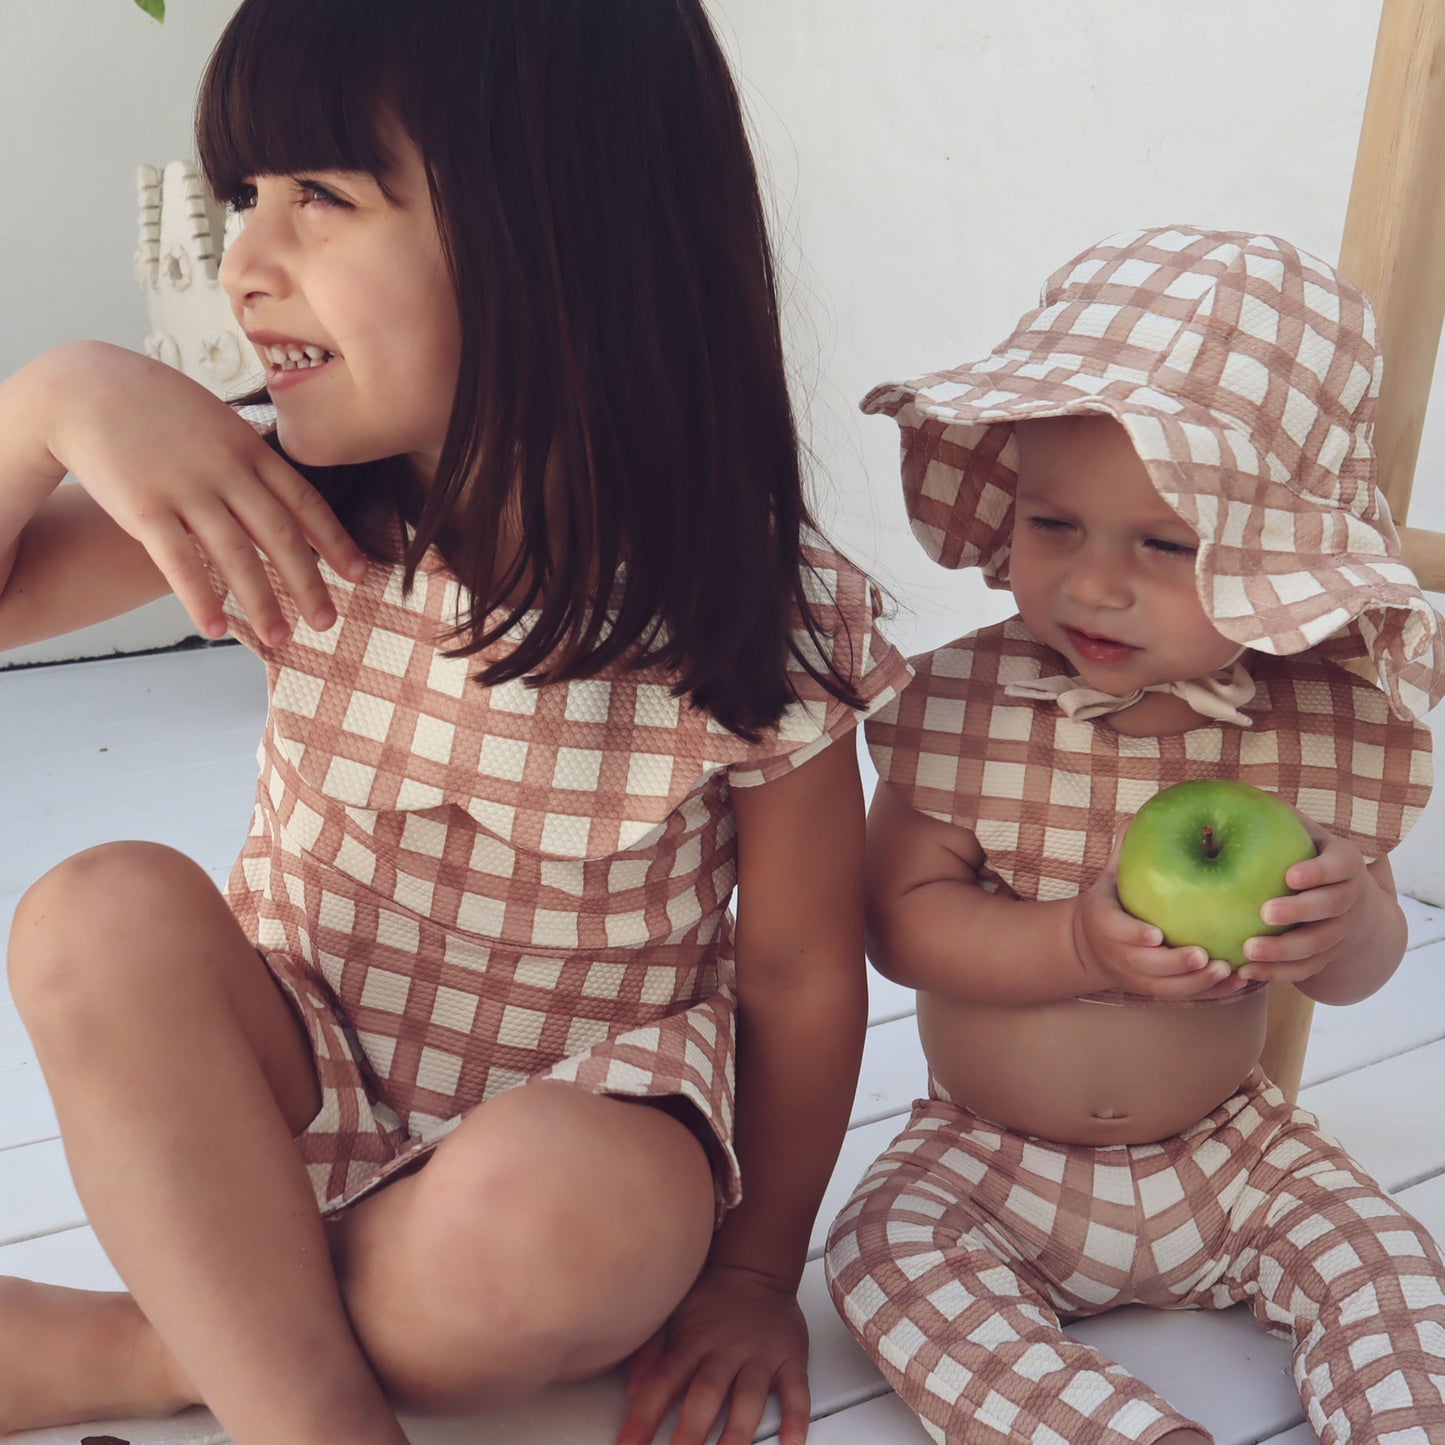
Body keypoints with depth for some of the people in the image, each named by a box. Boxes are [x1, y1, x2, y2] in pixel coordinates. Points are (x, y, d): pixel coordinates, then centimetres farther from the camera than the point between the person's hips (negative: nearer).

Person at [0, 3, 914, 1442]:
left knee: (559, 1220, -36)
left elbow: (800, 973, -10)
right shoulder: (274, 505, -9)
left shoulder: (762, 618, -20)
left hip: (577, 1122, -2)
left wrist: (752, 1271, -1)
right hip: (290, 1090, 3)